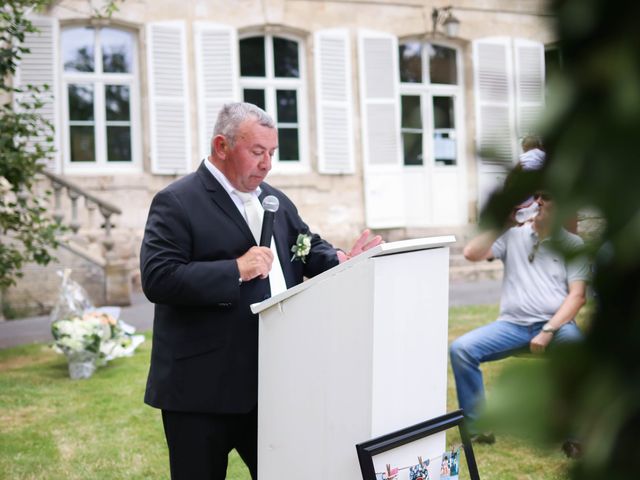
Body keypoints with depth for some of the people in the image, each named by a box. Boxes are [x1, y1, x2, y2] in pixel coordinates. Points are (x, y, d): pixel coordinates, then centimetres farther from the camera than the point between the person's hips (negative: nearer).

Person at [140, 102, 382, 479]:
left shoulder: (276, 201, 15)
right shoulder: (176, 203, -9)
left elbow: (310, 250, 15)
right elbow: (157, 279, -19)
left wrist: (342, 261, -8)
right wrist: (235, 270, -25)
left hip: (272, 380, 7)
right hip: (203, 388, -6)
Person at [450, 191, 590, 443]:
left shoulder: (572, 244, 7)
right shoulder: (513, 235, 12)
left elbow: (577, 295, -3)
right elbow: (471, 253, -1)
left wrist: (548, 331, -15)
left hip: (556, 325, -2)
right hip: (512, 324, 2)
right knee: (461, 348, -20)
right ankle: (476, 426, -10)